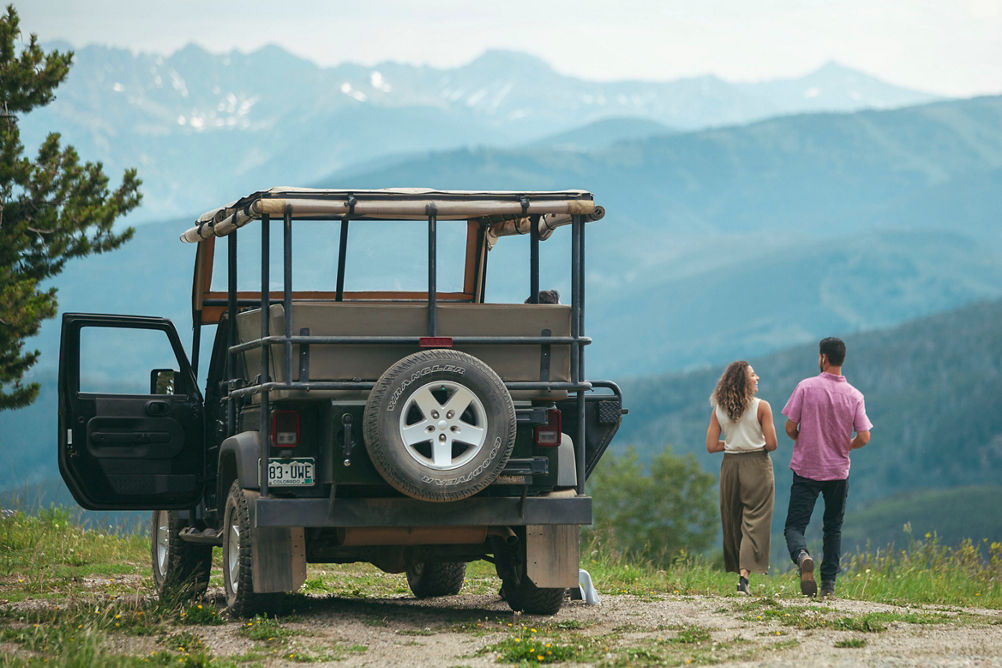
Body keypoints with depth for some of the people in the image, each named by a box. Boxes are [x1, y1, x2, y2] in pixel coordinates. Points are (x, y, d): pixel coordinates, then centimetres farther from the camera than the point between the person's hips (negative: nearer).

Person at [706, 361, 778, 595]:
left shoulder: (719, 410, 2)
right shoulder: (761, 407, -9)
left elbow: (711, 446, 0)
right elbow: (771, 444, -11)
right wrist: (757, 445, 9)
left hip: (730, 466, 4)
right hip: (757, 465, -4)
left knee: (732, 522, 15)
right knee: (754, 521, -3)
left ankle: (738, 570, 20)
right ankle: (744, 575, -16)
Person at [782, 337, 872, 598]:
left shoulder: (806, 387, -8)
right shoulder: (855, 396, -2)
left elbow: (790, 428, -8)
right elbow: (864, 437, -6)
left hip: (806, 469, -2)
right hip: (838, 471, 2)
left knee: (794, 526, 1)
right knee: (833, 528, 15)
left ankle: (802, 555, -30)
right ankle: (829, 584, 9)